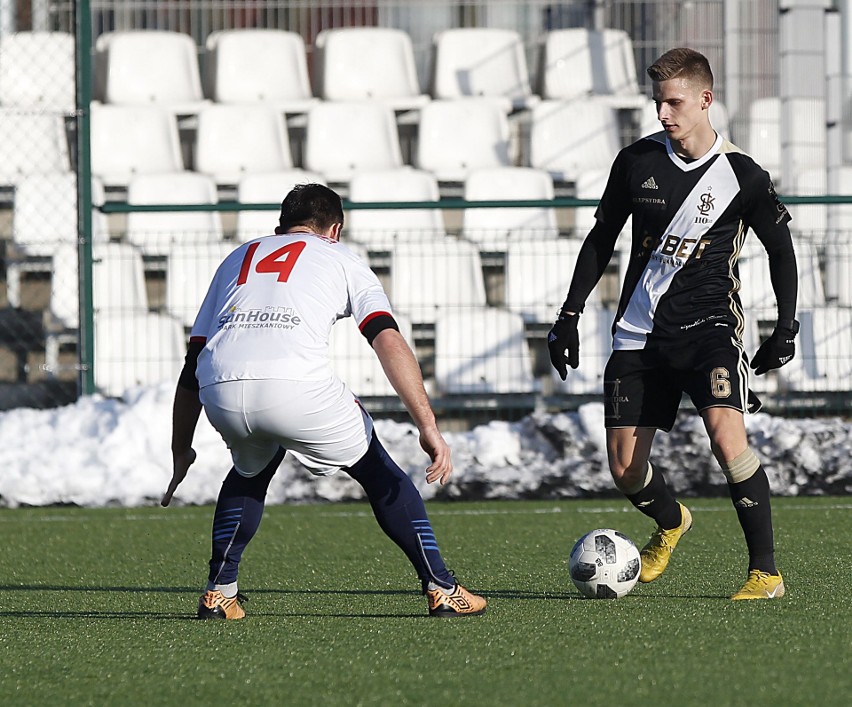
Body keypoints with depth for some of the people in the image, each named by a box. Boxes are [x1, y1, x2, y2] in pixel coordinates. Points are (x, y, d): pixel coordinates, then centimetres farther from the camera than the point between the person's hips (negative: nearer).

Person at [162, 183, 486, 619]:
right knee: (378, 472, 19)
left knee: (252, 469, 35)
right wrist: (428, 427, 1)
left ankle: (219, 594, 25)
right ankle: (442, 589, 15)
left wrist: (181, 449, 36)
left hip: (220, 394, 3)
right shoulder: (340, 258, 24)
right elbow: (389, 342, 7)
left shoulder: (238, 259, 35)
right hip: (297, 386, -3)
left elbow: (192, 365, 30)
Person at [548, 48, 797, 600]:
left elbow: (781, 249, 6)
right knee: (626, 469, 1)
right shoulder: (637, 161, 2)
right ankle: (671, 523, 37)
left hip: (709, 323, -4)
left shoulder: (741, 175, -6)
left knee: (727, 435, -28)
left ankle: (766, 571, -17)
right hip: (639, 332, 4)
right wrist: (570, 316, 10)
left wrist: (786, 328, -1)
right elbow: (602, 238, 14)